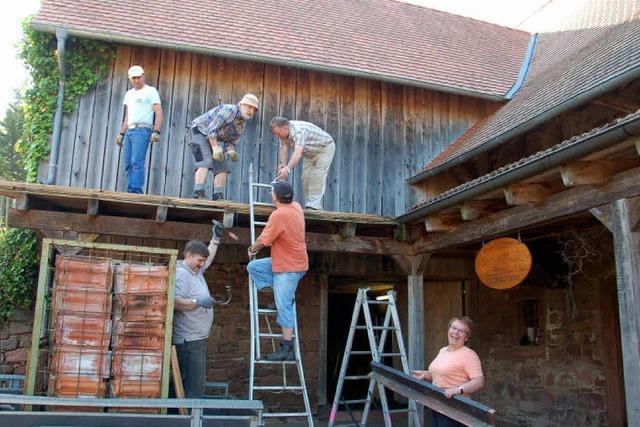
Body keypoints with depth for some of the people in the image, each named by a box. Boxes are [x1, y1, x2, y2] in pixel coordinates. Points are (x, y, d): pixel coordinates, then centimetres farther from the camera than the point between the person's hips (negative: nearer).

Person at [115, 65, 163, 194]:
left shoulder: (150, 91, 2)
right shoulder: (129, 94, 23)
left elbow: (159, 113, -6)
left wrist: (156, 132, -18)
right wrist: (121, 134, 20)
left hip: (142, 130, -7)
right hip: (129, 131, 7)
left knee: (137, 162, -17)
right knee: (128, 164, 3)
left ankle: (136, 190, -20)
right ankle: (130, 191, 6)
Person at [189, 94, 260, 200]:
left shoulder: (241, 125, 5)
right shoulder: (229, 110, -21)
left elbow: (230, 141, 7)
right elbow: (211, 129, -25)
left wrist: (231, 151, -16)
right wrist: (215, 148, -29)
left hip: (214, 139, 9)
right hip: (200, 131, -8)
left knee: (222, 167, -1)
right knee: (205, 162, -23)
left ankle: (218, 197, -1)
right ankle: (198, 193, -29)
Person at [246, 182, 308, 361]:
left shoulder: (279, 215, -23)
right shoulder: (296, 206, 3)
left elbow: (263, 240, -15)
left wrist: (252, 249, 3)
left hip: (289, 267, -10)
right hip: (289, 262, 10)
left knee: (284, 307, -5)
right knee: (253, 267, 12)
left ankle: (287, 349, 1)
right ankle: (281, 295, 10)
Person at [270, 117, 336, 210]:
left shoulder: (298, 130, -39)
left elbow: (298, 152, -51)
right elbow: (283, 147, -13)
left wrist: (288, 168, -61)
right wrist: (283, 163, -30)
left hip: (325, 148, -9)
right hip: (310, 152, 9)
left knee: (318, 176, -20)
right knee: (306, 178, 1)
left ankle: (314, 206, -23)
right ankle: (309, 205, 6)